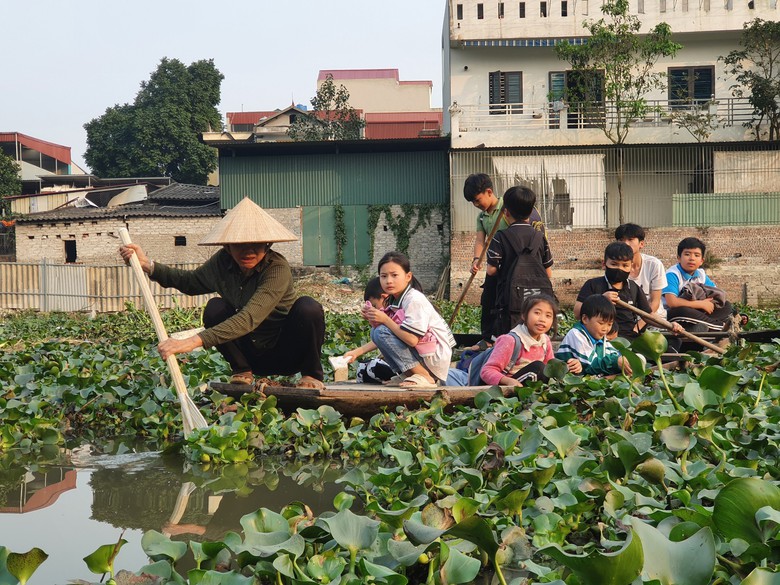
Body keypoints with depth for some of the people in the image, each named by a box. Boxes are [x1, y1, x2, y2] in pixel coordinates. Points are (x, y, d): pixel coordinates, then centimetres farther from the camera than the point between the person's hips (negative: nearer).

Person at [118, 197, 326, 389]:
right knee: (215, 308, -20)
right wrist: (148, 265, -3)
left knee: (308, 307, -32)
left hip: (288, 353, -4)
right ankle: (242, 372, 0)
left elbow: (249, 318, -40)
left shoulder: (277, 268, -28)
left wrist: (195, 341, -49)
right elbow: (190, 281, 12)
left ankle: (311, 375, -7)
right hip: (255, 354, 4)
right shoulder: (222, 263, -9)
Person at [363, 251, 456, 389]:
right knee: (376, 331, 4)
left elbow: (412, 339, -28)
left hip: (436, 358, -9)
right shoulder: (393, 300, 8)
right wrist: (374, 322, -10)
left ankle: (424, 377, -16)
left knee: (382, 332, -20)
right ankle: (408, 374, 4)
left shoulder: (415, 300, -18)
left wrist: (385, 320, -20)